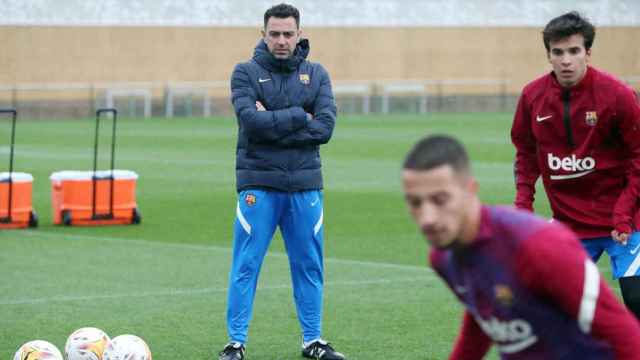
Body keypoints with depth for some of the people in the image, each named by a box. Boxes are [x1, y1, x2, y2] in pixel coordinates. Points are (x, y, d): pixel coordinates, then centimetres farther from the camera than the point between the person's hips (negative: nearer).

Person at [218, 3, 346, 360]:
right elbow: (252, 121, -16)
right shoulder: (246, 73, 0)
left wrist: (274, 124, -13)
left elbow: (325, 127, -6)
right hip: (258, 184, -3)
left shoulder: (316, 74, 7)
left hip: (305, 185, 3)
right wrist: (300, 117, -11)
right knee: (246, 266, -2)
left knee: (309, 265, 8)